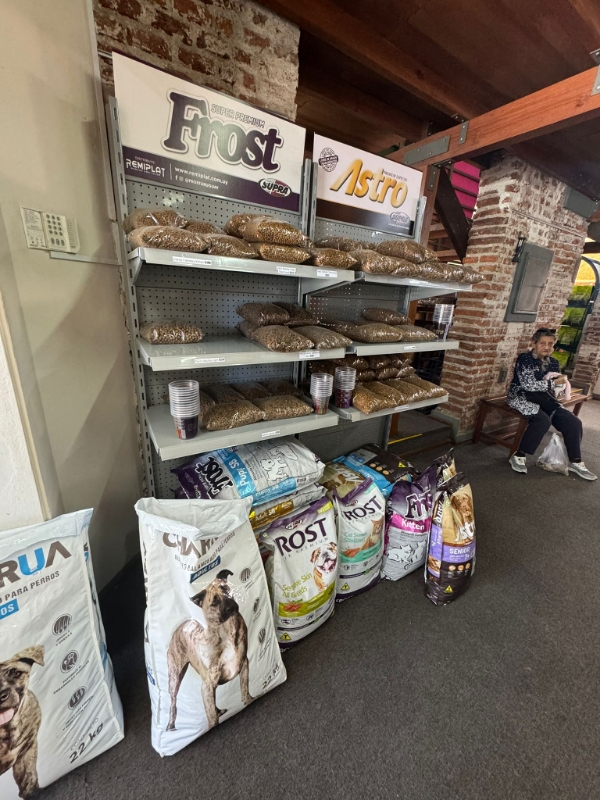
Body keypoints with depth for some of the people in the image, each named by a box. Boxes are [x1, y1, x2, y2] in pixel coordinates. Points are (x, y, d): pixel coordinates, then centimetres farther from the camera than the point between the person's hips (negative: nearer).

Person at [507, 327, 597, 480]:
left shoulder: (553, 363, 12)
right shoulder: (524, 358, -9)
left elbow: (557, 387, 12)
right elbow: (528, 385, -19)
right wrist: (553, 382, -14)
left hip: (544, 401, 7)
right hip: (522, 397, -7)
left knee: (574, 422, -7)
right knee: (542, 420, -32)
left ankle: (575, 462, 9)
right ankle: (519, 456, -20)